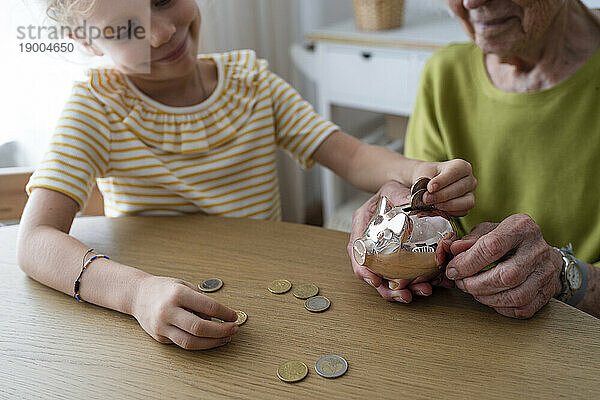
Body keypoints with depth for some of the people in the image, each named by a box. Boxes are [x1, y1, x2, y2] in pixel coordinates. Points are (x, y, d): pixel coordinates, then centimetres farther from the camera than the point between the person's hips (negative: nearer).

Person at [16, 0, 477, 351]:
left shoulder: (249, 79, -1)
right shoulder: (98, 106, -10)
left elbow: (353, 157, -6)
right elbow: (36, 241, -21)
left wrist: (418, 173, -28)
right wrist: (137, 291, -40)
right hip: (156, 330, -2)